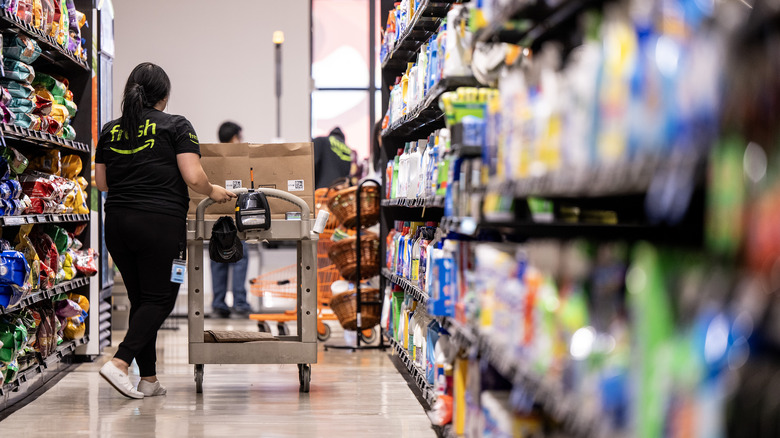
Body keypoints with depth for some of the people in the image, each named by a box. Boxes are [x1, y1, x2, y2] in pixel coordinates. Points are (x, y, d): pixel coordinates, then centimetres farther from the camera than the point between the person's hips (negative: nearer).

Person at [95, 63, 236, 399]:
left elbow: (101, 182, 17)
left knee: (140, 299, 13)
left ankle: (148, 379, 14)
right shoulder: (176, 126, -3)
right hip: (160, 223, -5)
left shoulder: (111, 130, 11)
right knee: (160, 299, 1)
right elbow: (193, 178, -11)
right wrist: (213, 192, 8)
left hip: (117, 221, 5)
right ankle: (119, 362, -16)